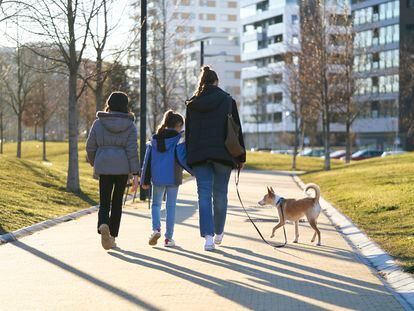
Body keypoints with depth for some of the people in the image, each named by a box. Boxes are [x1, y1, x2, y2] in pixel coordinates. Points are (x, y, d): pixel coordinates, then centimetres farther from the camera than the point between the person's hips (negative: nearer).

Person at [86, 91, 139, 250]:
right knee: (117, 202, 12)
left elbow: (90, 146, 4)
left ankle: (103, 225, -24)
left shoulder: (98, 123, 2)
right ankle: (112, 237, 14)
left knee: (104, 202, 6)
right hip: (122, 167, 0)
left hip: (103, 167, 0)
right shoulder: (130, 125, -1)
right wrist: (135, 174, -5)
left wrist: (94, 163, 22)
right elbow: (132, 150, -7)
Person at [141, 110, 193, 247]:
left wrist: (145, 181, 10)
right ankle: (168, 237, 8)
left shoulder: (154, 139, 6)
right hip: (173, 178, -2)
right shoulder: (179, 139, -6)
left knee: (156, 204, 16)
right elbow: (182, 158, -16)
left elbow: (147, 161, 6)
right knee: (171, 206, 7)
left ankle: (156, 228, -8)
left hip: (157, 178, 2)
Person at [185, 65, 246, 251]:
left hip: (199, 155, 1)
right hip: (223, 155, -1)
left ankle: (208, 236, -14)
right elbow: (237, 131, 1)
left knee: (204, 196, -2)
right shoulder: (227, 101, 1)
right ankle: (218, 232, 26)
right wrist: (241, 157, 7)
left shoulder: (192, 104, 7)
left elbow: (188, 132, 9)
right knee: (220, 194, 12)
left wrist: (189, 158, 15)